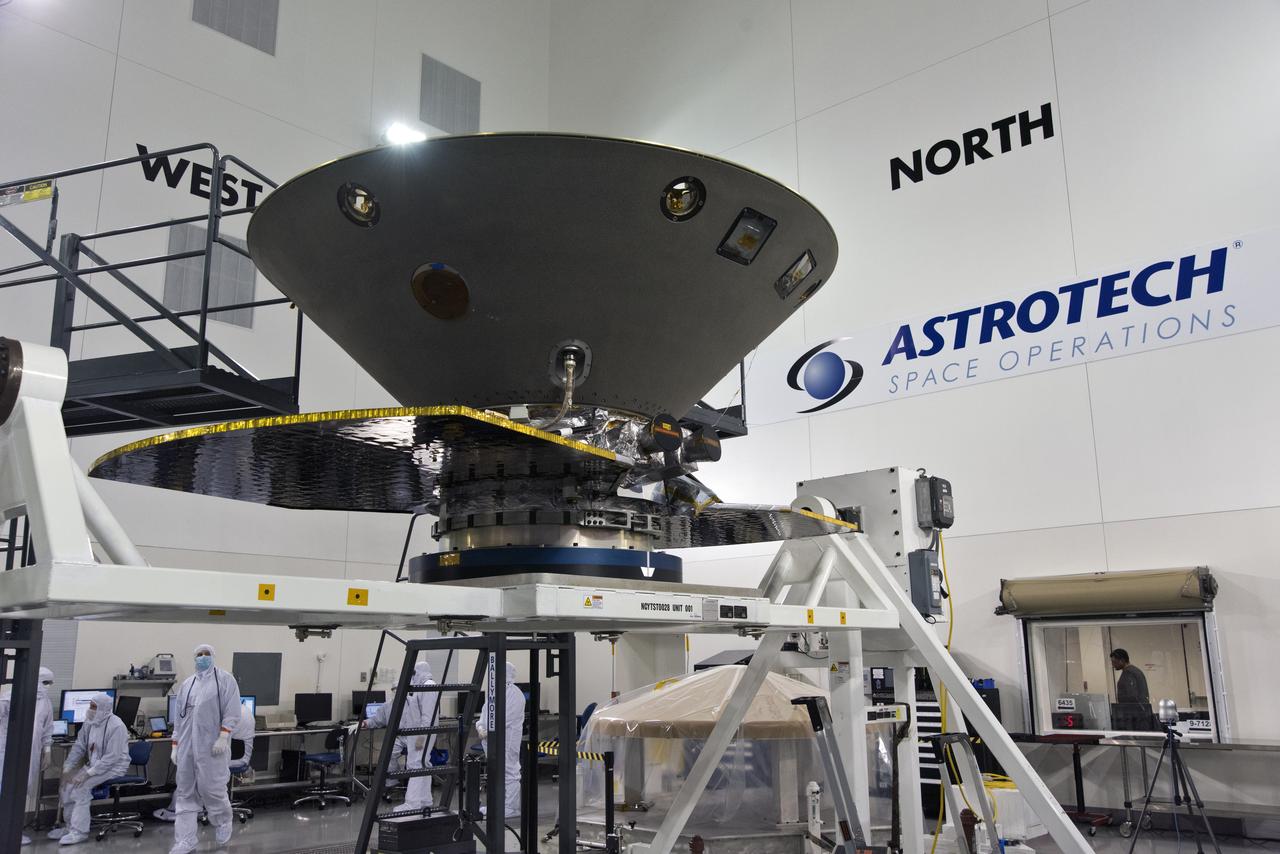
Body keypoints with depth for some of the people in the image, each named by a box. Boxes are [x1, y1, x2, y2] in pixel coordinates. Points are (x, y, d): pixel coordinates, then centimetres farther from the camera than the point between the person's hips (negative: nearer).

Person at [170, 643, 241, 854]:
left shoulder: (225, 679, -1)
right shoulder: (187, 684, 15)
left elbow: (232, 712, -8)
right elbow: (180, 716, 17)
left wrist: (223, 737, -17)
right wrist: (175, 745, 12)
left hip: (212, 746, -5)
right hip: (187, 747, 5)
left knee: (211, 788, -4)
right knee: (185, 793, 4)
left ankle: (223, 823, 23)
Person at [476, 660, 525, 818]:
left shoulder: (515, 694, -13)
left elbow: (505, 718, -20)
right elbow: (485, 710, 13)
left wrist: (488, 731, -20)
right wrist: (480, 726, -6)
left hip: (507, 740, -9)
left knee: (509, 772, -4)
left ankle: (511, 807, 2)